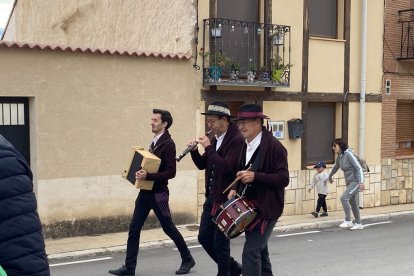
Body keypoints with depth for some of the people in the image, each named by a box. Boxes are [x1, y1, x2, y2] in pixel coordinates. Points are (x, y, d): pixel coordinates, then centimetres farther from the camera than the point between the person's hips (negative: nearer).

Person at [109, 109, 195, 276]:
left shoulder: (168, 144, -16)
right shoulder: (155, 141, 11)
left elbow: (171, 172, -22)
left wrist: (148, 176, -28)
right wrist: (141, 173, 6)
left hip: (158, 193, -8)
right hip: (145, 191, 8)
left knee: (168, 228, 5)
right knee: (134, 229, 5)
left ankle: (187, 260, 23)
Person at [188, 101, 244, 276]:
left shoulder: (237, 140, -16)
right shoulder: (215, 139, 10)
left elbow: (225, 167, -27)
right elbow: (202, 165, 15)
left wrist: (208, 147, -22)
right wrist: (194, 150, -2)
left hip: (226, 199, -9)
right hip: (212, 197, 9)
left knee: (220, 242, 0)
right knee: (204, 237, 13)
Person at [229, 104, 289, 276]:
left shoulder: (274, 146, -17)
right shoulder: (246, 145, 8)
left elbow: (283, 179, -21)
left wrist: (255, 176, -30)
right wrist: (235, 189, 2)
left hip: (266, 207, -8)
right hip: (250, 205, 8)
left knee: (250, 251, -13)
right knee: (259, 250, 19)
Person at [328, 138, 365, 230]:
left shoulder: (349, 154, -19)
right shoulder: (339, 157, 7)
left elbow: (359, 168, -22)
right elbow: (336, 167, 27)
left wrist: (361, 182, -30)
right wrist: (330, 176, 43)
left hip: (356, 181, -9)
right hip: (349, 182, 9)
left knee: (343, 198, -20)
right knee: (352, 203, 13)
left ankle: (348, 221, -12)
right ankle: (359, 224, 24)